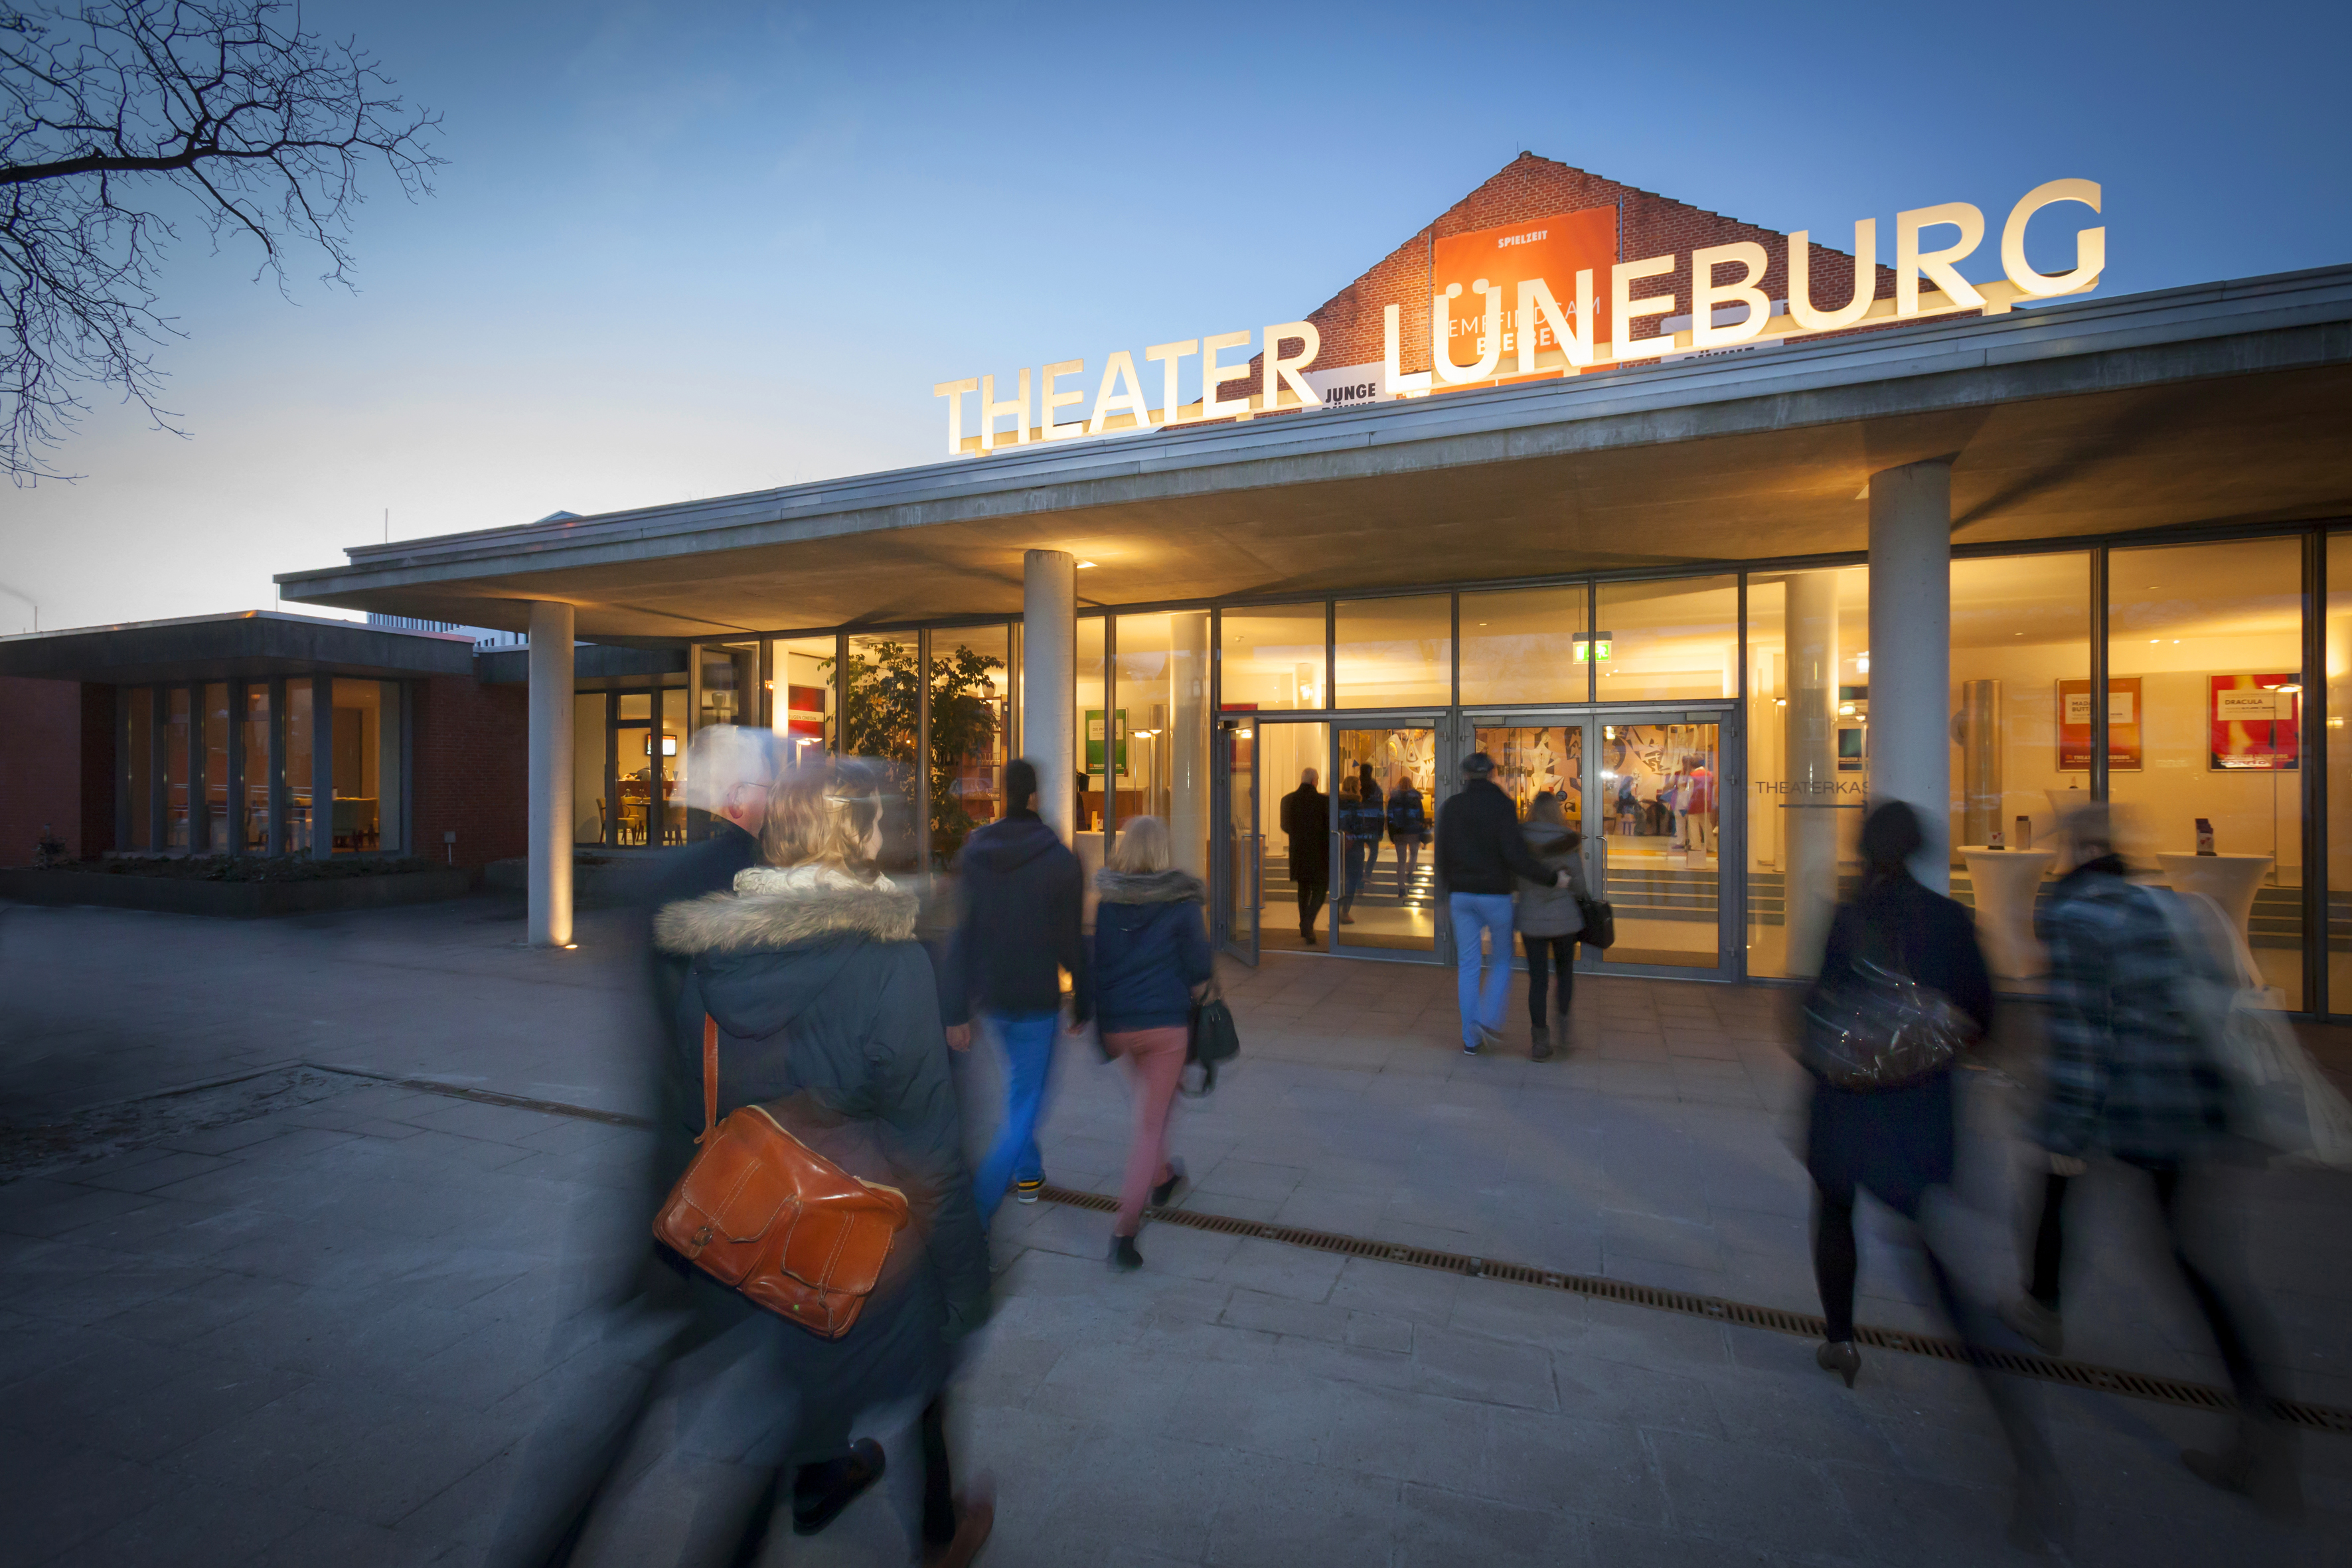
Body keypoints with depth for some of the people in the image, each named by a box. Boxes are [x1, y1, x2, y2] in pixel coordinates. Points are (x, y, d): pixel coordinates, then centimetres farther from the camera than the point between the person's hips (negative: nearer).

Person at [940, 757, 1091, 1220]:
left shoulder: (972, 853, -3)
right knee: (1027, 1101, 5)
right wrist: (1083, 1004, 3)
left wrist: (956, 1011, 0)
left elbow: (957, 935, -4)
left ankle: (1028, 1174, 41)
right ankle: (977, 1209, -4)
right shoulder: (1060, 860, -13)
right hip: (1037, 999, -5)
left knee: (1020, 1080, 27)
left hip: (988, 995, 5)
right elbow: (1073, 941, -9)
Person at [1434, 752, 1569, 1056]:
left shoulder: (1450, 807, 4)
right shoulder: (1502, 804, -9)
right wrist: (1552, 877, -10)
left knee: (1468, 965, 7)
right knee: (1504, 958, 15)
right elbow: (1515, 853, -18)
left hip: (1461, 895, 3)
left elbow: (1442, 856, 7)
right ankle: (1489, 1020, 2)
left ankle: (1470, 1038, 10)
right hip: (1495, 894, -3)